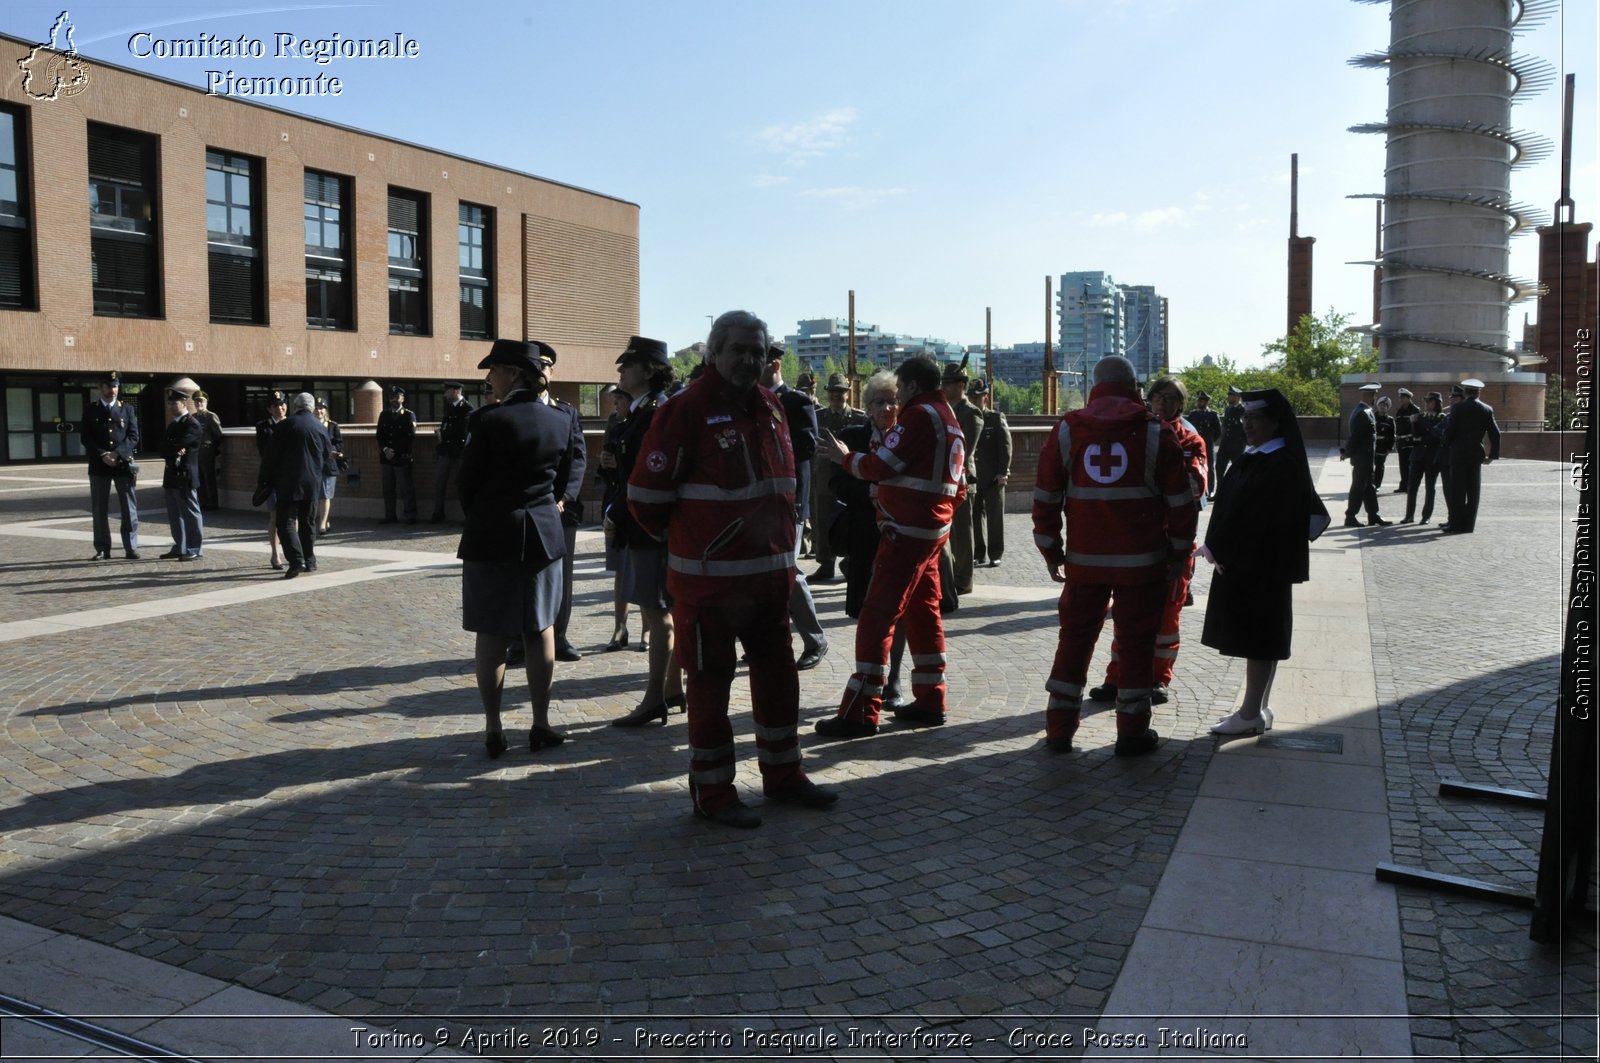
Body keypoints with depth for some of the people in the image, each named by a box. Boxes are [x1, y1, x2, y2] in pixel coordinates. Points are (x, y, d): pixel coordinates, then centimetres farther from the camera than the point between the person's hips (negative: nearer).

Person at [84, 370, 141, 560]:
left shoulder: (127, 409, 9)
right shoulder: (91, 411, 9)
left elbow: (133, 436, 2)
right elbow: (86, 439, 3)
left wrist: (117, 453, -12)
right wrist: (103, 455, -11)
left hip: (124, 464, 0)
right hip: (99, 466, 0)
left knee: (129, 508, 0)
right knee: (99, 509, 3)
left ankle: (131, 548, 5)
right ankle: (102, 550, 9)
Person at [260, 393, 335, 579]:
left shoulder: (285, 426, -6)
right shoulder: (320, 427, 6)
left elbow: (272, 455, -5)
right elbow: (328, 454, 18)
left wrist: (267, 480, 3)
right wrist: (330, 470, 37)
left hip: (288, 482, -4)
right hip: (312, 483, 4)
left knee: (286, 522, -3)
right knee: (308, 522, 14)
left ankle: (296, 560, -18)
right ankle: (309, 561, 17)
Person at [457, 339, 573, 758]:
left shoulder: (488, 420, -13)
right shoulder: (560, 420, 2)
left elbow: (466, 484, -6)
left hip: (492, 536, -4)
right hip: (543, 534, 4)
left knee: (491, 634, 5)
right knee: (541, 631, 11)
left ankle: (493, 729, 10)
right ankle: (541, 724, 16)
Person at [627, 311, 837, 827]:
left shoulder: (770, 407, 9)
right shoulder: (685, 410, -13)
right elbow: (646, 495, -12)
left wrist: (779, 544, 15)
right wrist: (689, 540, 1)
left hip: (770, 572, 7)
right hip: (709, 579, -7)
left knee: (778, 675, 16)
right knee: (710, 683, 4)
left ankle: (782, 773, 32)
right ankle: (711, 791, 18)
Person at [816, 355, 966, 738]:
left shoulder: (919, 416, -12)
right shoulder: (950, 420, 18)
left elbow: (883, 466, -14)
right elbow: (958, 487, 19)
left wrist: (846, 457, 2)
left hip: (905, 532, -10)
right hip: (934, 531, 10)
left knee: (877, 617, -8)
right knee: (922, 612, 15)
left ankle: (860, 712, -8)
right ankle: (930, 702, 21)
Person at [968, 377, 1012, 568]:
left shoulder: (997, 418, -1)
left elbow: (1006, 446, -5)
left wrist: (1003, 472, -12)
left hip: (993, 478, -3)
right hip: (973, 478, 3)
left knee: (995, 517, 3)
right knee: (976, 516, 7)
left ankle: (995, 555, 11)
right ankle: (979, 554, 16)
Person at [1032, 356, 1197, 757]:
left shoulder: (1066, 431, 2)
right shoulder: (1156, 433, -2)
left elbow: (1046, 497, 3)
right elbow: (1181, 502, -2)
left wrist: (1051, 551, 11)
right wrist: (1179, 556, 7)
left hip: (1084, 560, 2)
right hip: (1143, 561, -2)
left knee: (1074, 640, 11)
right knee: (1136, 644, 7)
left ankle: (1059, 729, 16)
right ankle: (1132, 733, 13)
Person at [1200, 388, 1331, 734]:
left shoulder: (1283, 465, -16)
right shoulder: (1253, 457, 11)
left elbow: (1257, 517, -21)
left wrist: (1220, 549, -15)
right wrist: (1218, 547, 3)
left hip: (1264, 564, -9)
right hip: (1240, 561, 9)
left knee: (1258, 639, -2)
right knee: (1255, 637, 14)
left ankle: (1252, 713, 5)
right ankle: (1257, 708, 22)